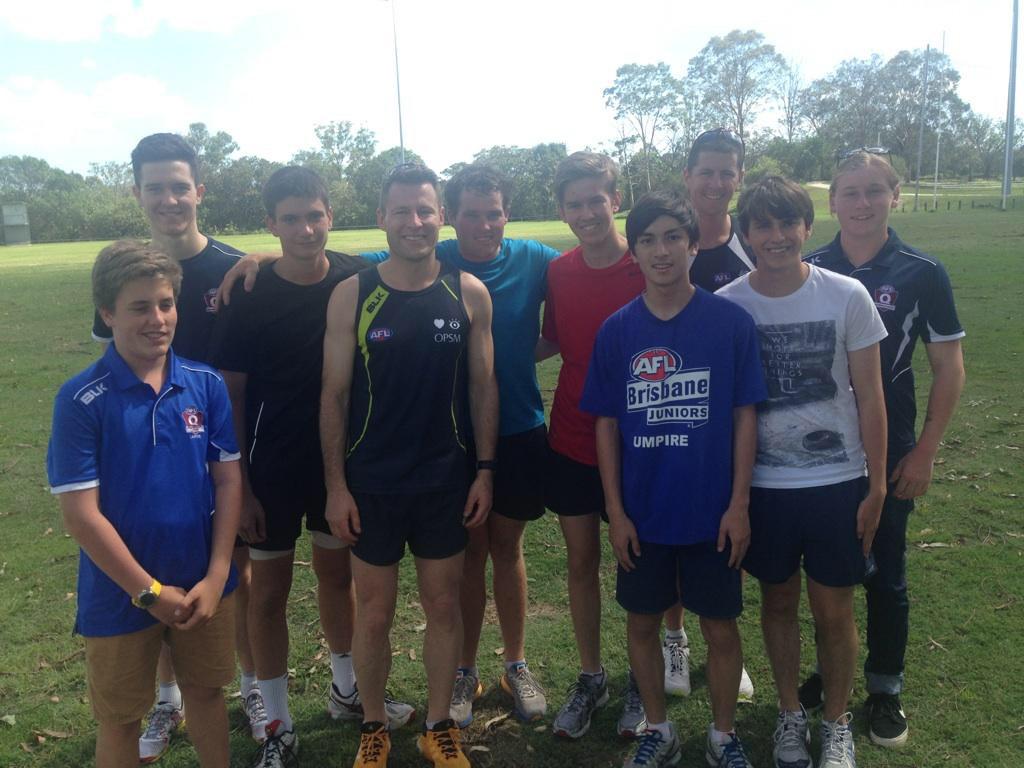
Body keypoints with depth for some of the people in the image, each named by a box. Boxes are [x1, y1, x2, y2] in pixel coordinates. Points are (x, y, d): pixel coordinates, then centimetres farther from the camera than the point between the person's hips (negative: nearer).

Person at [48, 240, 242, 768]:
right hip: (120, 594, -2)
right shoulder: (81, 400, -15)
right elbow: (81, 514, -15)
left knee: (206, 690, 21)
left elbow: (229, 480, -2)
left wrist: (216, 576, -8)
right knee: (120, 717, 17)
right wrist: (150, 592, -13)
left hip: (204, 584, 3)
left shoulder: (207, 385, -6)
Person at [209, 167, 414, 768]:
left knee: (338, 572, 19)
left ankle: (348, 690, 41)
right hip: (273, 470, -2)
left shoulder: (359, 279, -7)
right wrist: (239, 486, -10)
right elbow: (230, 396, -8)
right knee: (270, 589, 9)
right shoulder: (249, 298, -13)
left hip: (343, 461, 3)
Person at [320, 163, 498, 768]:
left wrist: (485, 471, 0)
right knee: (374, 613, 11)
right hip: (372, 483, -1)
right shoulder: (352, 295, -7)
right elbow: (335, 394, -4)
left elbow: (483, 385, 3)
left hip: (446, 480, 2)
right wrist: (336, 485, -6)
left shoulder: (469, 293, -3)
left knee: (444, 604, 13)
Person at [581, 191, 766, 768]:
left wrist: (739, 504, -6)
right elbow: (607, 425, 1)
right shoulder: (617, 330, -2)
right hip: (641, 511, 2)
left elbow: (745, 416, -3)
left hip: (712, 510, -2)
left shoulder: (732, 322, -7)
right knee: (642, 621, 14)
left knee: (720, 626, 11)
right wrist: (615, 510, -1)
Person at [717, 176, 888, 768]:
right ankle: (791, 714, 36)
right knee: (778, 600, 15)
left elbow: (869, 397, -3)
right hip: (762, 484, 1)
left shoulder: (846, 296, -7)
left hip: (838, 482, 0)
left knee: (834, 610, 9)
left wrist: (876, 487, -3)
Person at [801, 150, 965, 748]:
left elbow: (949, 368, -2)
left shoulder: (922, 273, -6)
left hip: (889, 454, -1)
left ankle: (886, 686, 28)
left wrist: (926, 451, -6)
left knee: (885, 572, 10)